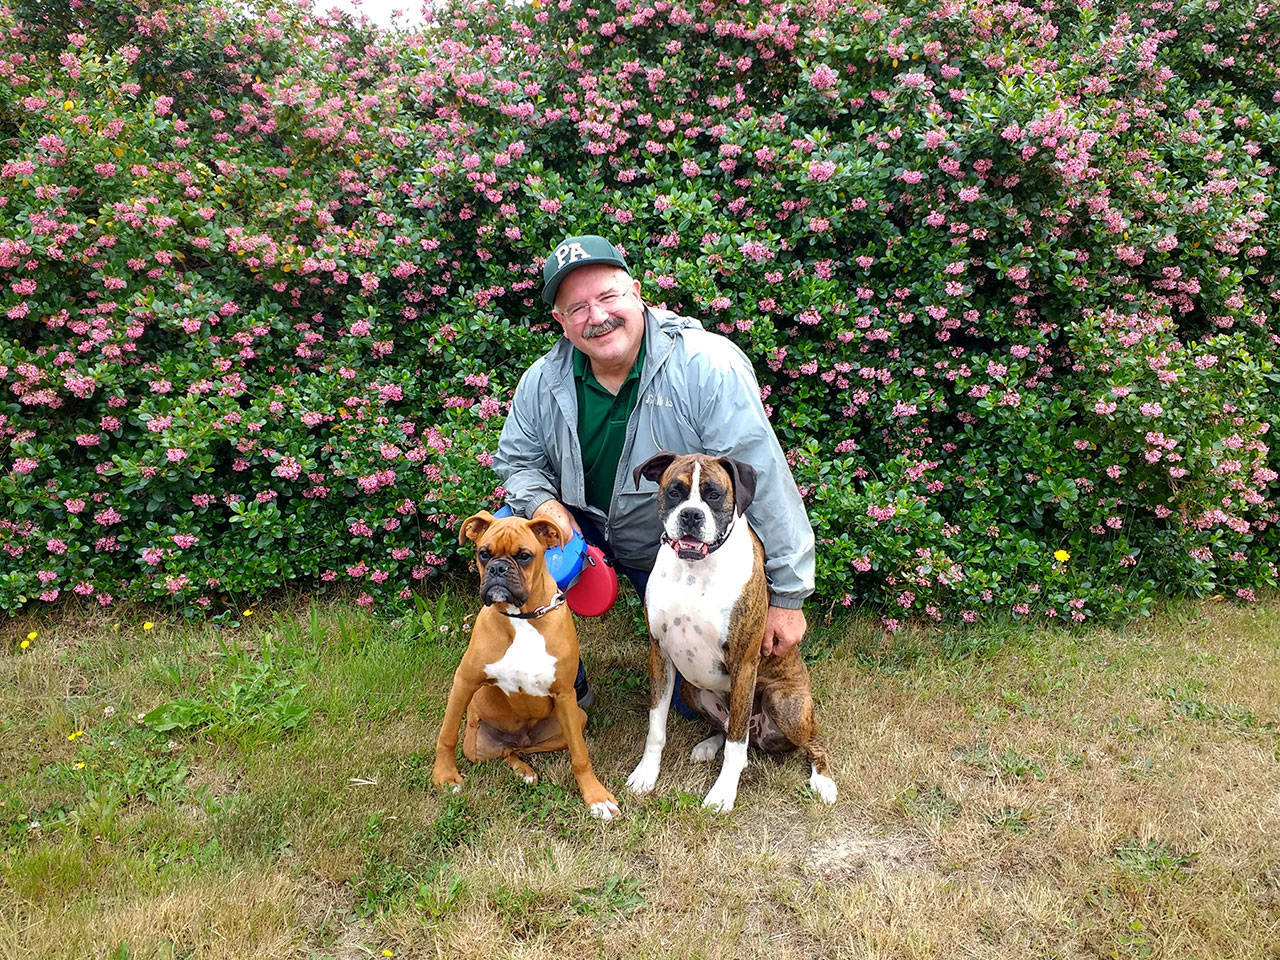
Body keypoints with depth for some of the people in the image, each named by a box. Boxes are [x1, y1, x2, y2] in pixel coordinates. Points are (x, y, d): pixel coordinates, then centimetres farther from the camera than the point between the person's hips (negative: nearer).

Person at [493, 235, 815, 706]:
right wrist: (543, 503, -22)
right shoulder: (544, 380, -13)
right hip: (585, 525, 3)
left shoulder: (709, 367, -29)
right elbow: (516, 461, 3)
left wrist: (788, 596, -25)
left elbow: (765, 481, -28)